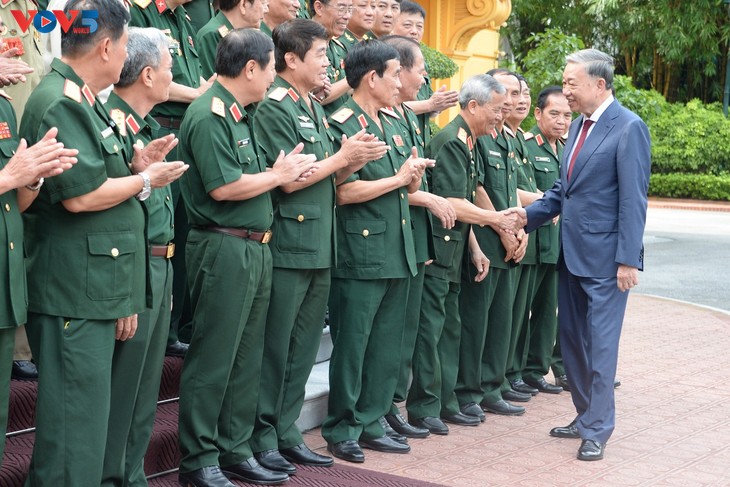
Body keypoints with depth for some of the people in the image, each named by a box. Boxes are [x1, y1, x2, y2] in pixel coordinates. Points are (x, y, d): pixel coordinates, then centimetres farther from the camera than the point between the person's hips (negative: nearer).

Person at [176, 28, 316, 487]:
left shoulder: (242, 114, 15)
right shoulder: (209, 115, -14)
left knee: (247, 357, 14)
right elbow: (223, 186, -22)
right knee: (213, 359, -2)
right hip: (223, 247, -10)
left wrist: (285, 171, -1)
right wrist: (279, 175, -9)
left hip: (255, 248, 10)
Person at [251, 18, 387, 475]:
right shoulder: (274, 108, -11)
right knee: (274, 349, 0)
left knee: (303, 349, 12)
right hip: (287, 245, -9)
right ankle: (262, 437, 10)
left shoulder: (315, 109, 15)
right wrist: (343, 156, -10)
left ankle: (287, 433, 21)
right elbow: (288, 180, -18)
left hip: (320, 247, 9)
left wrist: (357, 161, 2)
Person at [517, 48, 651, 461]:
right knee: (572, 338, 14)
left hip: (605, 256, -8)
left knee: (601, 343, -3)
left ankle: (598, 430, 7)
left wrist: (628, 259, -18)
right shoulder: (579, 126, 13)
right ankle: (586, 416, 28)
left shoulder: (629, 128, -12)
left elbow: (633, 200, -16)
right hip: (571, 252, 8)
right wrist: (529, 214, 3)